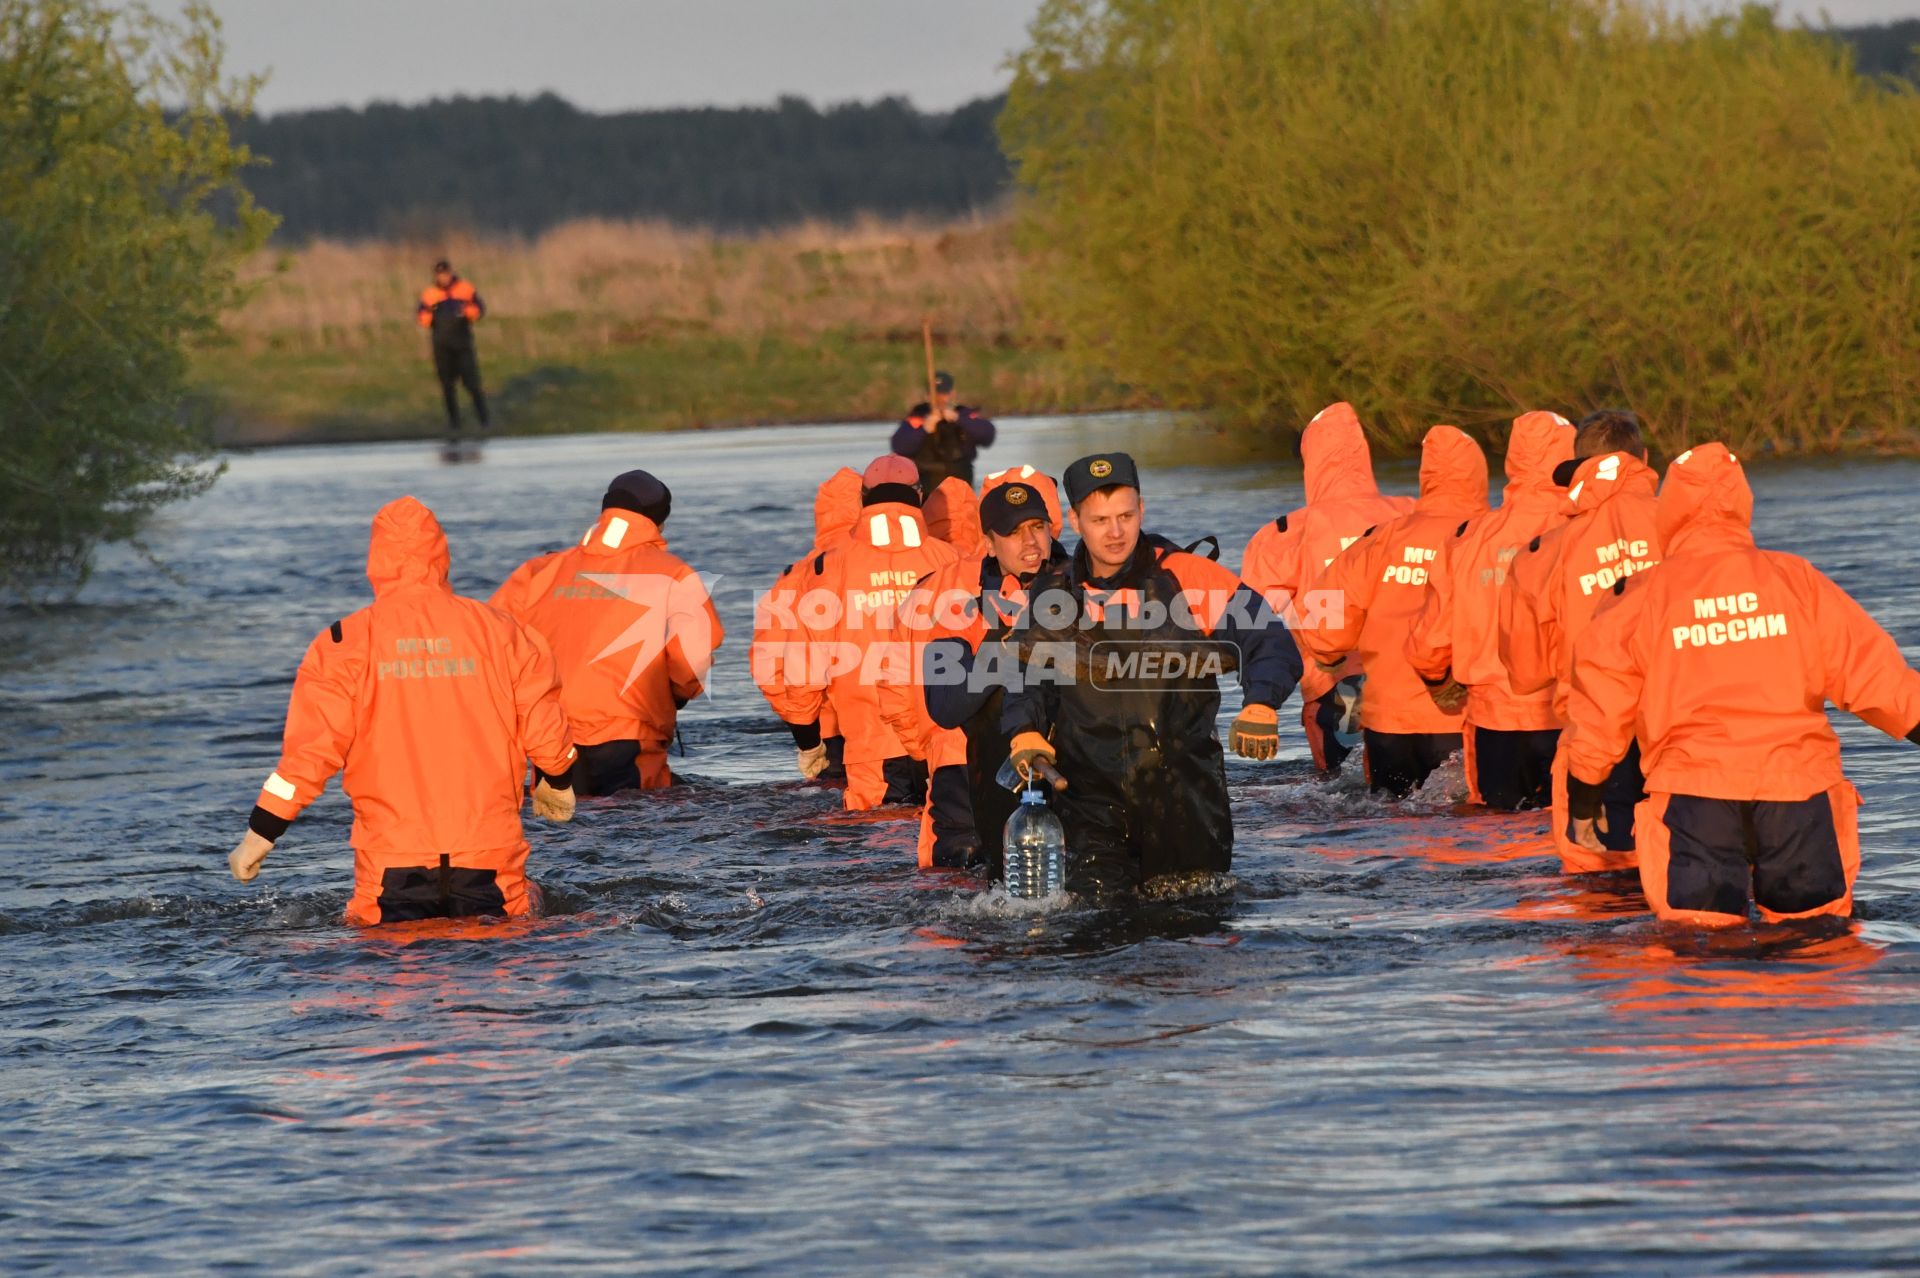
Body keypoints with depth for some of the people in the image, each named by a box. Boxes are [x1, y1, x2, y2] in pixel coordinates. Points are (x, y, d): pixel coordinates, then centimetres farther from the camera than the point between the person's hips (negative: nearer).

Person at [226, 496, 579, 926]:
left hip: (393, 864, -1)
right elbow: (546, 733, 9)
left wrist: (258, 837, 8)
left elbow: (310, 751, -3)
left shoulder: (345, 643, 1)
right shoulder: (499, 631, 7)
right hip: (488, 858, 1)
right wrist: (556, 786, 32)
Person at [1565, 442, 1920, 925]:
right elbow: (1870, 670, 6)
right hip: (1797, 782, 1)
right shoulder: (1796, 579, 6)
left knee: (1697, 922, -1)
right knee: (1812, 913, 12)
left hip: (1694, 788, -1)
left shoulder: (1640, 599, 4)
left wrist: (1583, 802, 18)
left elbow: (1599, 713, 8)